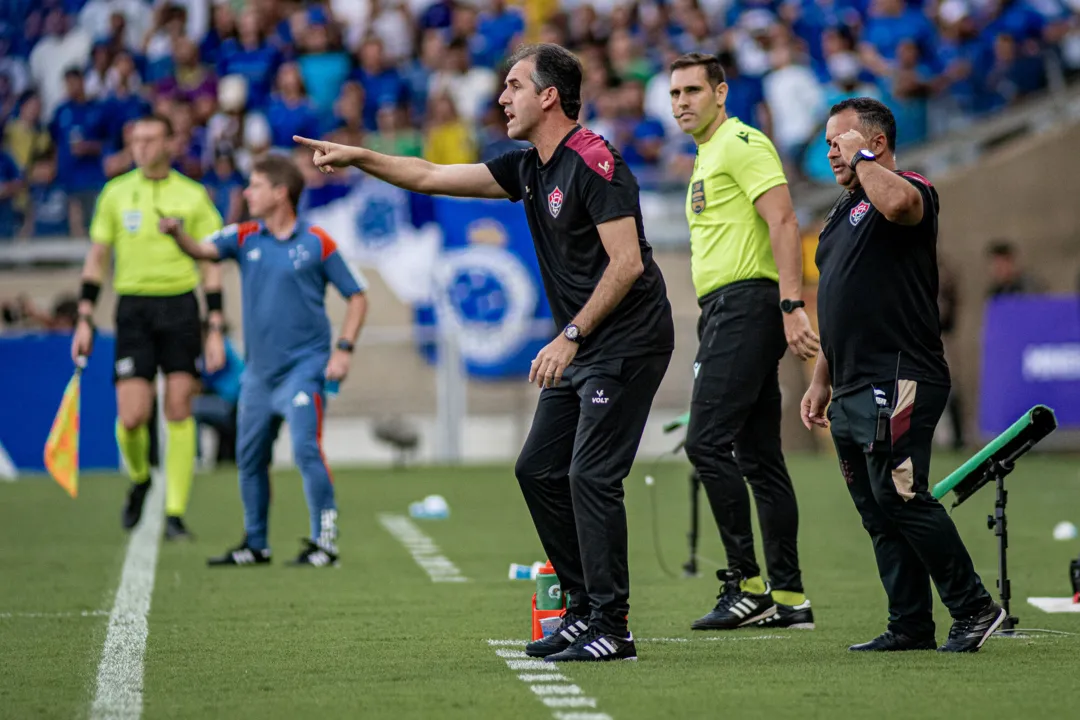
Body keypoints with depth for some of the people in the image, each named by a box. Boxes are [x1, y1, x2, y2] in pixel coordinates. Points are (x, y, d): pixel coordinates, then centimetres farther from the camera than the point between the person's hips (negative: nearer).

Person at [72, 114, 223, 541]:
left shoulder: (193, 196, 3)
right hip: (133, 308, 1)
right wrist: (85, 321, 6)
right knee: (132, 416, -9)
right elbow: (97, 257, 12)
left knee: (178, 411, -5)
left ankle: (175, 513, 1)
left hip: (180, 306, -1)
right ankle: (139, 480, 23)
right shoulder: (116, 193, 7)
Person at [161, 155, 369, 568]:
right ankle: (256, 545, 25)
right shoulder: (245, 238, 6)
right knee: (249, 457, 12)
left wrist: (344, 349, -8)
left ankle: (325, 542, -9)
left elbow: (356, 296, 1)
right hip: (259, 370, 5)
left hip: (303, 367, -5)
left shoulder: (316, 243, -4)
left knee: (306, 449, -17)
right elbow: (201, 250, -10)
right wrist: (177, 232, -31)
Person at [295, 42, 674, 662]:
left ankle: (612, 628, -10)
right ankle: (586, 609, 16)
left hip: (628, 342, -10)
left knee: (591, 475, -14)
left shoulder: (593, 162, -17)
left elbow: (627, 263, -22)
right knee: (538, 470, 10)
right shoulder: (529, 168, 11)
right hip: (584, 348, 10)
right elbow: (433, 177, 19)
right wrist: (357, 158, 14)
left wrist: (570, 337, -22)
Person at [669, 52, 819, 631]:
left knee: (706, 442, -14)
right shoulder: (706, 158, 23)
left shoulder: (742, 144, -8)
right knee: (758, 457, 8)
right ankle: (788, 598, 9)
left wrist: (791, 305, -26)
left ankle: (747, 584, -11)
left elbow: (783, 224, -17)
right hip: (725, 310, 10)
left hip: (746, 304, -10)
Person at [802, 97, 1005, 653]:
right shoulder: (844, 211, 22)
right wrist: (821, 379, 24)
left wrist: (861, 157, -17)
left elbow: (897, 202, -34)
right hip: (853, 393, 9)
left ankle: (973, 608, -4)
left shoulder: (911, 190, -6)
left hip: (898, 385, -9)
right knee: (877, 513, 7)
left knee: (900, 499, -13)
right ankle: (910, 627, 10)